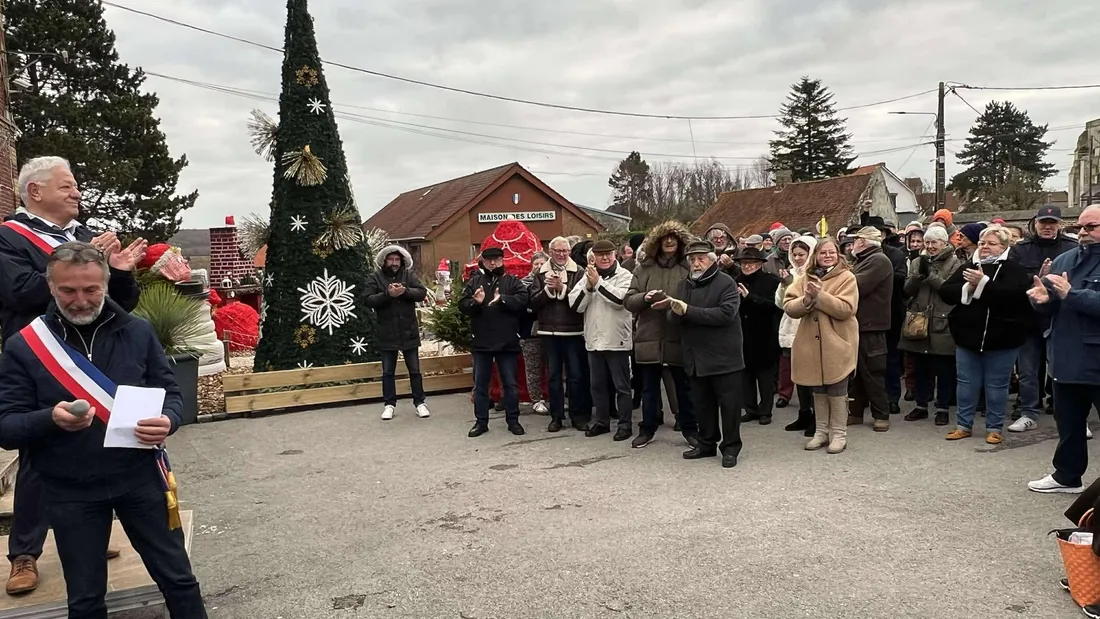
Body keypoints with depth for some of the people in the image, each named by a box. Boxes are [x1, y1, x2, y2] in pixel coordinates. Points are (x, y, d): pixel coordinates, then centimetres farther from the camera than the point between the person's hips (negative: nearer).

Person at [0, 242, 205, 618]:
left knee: (177, 578, 10)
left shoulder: (137, 332, -3)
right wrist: (51, 419, -27)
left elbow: (171, 393, 4)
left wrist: (167, 422, -20)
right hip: (70, 490, 0)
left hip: (140, 477, 0)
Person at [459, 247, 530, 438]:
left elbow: (523, 299, -13)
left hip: (507, 341, -1)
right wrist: (475, 302, -21)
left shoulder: (513, 281, 2)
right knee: (480, 384, 9)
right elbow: (462, 304, -1)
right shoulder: (474, 282, 7)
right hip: (481, 341, 2)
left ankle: (513, 420, 19)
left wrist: (502, 299, -24)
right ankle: (481, 421, 20)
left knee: (511, 384, 7)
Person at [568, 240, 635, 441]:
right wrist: (588, 286, -14)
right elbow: (575, 305, -1)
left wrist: (598, 282, -19)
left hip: (617, 340, -5)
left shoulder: (624, 275, -4)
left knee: (621, 385, 3)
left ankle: (625, 424, 12)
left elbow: (619, 299, -21)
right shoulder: (587, 277, 8)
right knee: (598, 385, 14)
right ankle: (602, 421, 26)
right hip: (594, 340, 5)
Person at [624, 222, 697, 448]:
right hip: (649, 337, 2)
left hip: (678, 338, -2)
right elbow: (628, 300, 3)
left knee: (684, 386, 11)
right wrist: (644, 297, -16)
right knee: (649, 387, 13)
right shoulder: (644, 268, 5)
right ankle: (647, 429, 25)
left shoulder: (688, 268, -2)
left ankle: (689, 428, 24)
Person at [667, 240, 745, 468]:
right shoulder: (685, 285, 11)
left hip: (724, 357, -6)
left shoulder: (726, 283, -9)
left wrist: (688, 310, -23)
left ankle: (730, 448, 15)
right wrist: (675, 310, -20)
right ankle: (706, 443, 29)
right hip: (696, 357, 6)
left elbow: (726, 313, -23)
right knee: (702, 404, 15)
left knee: (728, 404, 3)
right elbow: (674, 317, 6)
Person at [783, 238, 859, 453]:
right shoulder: (805, 279, 9)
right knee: (818, 390, 14)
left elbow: (846, 309, -18)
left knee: (837, 390, 3)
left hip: (836, 343, -4)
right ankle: (821, 431, 25)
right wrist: (806, 301, -19)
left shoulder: (847, 277, -5)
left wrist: (820, 296, -23)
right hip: (812, 343, 4)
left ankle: (839, 433, 15)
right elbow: (788, 306, 0)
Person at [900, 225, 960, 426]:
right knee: (920, 367, 11)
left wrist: (930, 274, -19)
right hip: (918, 321, 4)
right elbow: (908, 290, 3)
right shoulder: (918, 262, 12)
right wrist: (919, 274, -14)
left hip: (942, 323, -4)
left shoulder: (953, 262, -1)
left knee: (943, 369, 2)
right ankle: (921, 405, 21)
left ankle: (943, 408, 13)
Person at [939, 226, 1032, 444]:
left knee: (996, 386, 6)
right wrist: (967, 288, -18)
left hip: (1001, 338, -4)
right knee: (966, 384, 11)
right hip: (968, 336, 4)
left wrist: (983, 283, -25)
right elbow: (945, 292, -1)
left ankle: (994, 428, 18)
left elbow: (1014, 295, -23)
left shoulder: (1014, 269, -4)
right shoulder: (967, 267, 8)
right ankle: (963, 425, 22)